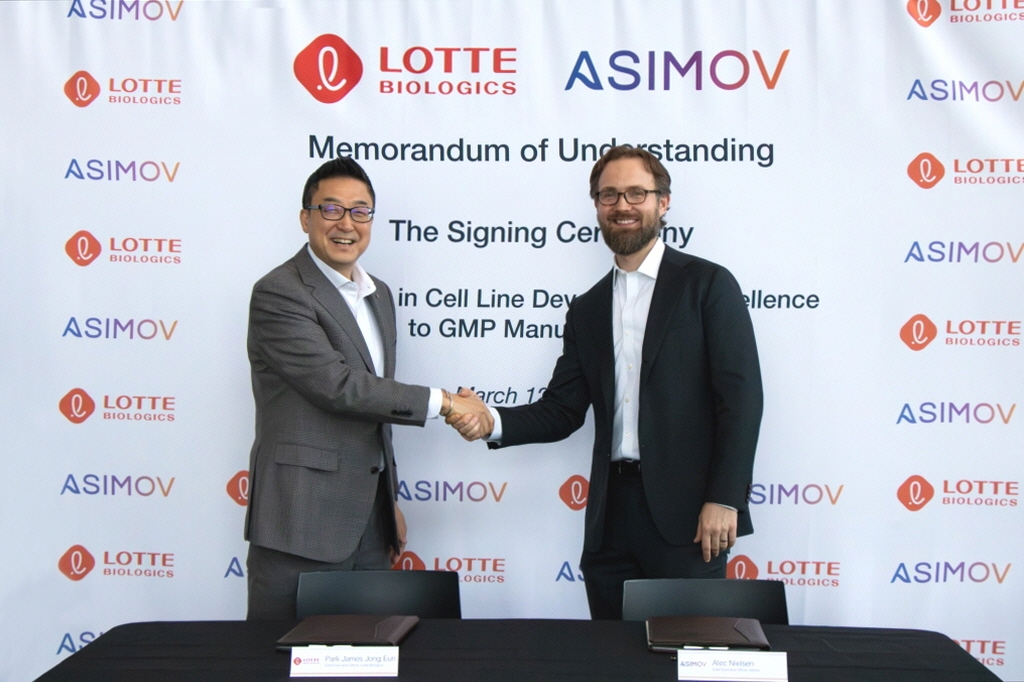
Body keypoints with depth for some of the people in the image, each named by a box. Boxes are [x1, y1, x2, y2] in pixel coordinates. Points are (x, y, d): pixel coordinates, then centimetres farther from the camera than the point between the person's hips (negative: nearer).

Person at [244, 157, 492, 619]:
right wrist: (443, 402, -16)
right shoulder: (279, 294, -12)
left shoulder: (377, 295, 15)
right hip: (302, 524, -7)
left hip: (368, 524, 8)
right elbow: (338, 386, -21)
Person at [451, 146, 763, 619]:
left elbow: (741, 396, -6)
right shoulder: (587, 310, 16)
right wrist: (492, 422, -7)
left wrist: (724, 499, -14)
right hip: (611, 514, 5)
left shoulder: (707, 285, 1)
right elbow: (561, 411, 12)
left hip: (687, 513, -4)